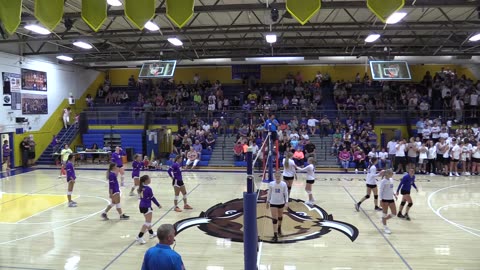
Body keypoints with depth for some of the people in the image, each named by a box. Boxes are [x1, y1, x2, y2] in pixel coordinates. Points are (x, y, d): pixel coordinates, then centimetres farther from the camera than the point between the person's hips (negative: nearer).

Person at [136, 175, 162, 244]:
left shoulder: (141, 188, 4)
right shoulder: (148, 189, -18)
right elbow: (152, 198, -12)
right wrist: (158, 205, 0)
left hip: (142, 206, 8)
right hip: (147, 207, -8)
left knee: (148, 221, 23)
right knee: (147, 222, -3)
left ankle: (151, 233, 39)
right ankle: (139, 237, -10)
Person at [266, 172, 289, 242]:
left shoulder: (284, 184, -9)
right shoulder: (271, 184, -8)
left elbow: (286, 193, -4)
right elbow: (269, 193, 4)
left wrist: (286, 202, -13)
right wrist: (267, 201, 8)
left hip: (281, 203, 1)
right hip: (273, 203, -1)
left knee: (280, 216, 21)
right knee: (274, 219, -6)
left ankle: (279, 228, 49)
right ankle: (275, 235, -4)